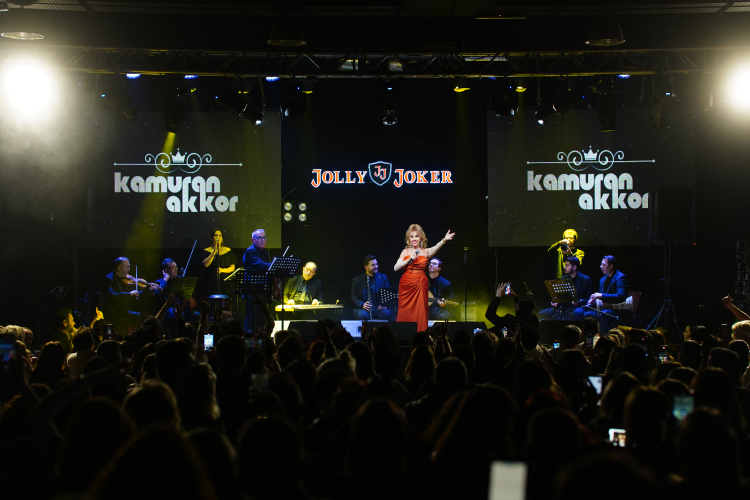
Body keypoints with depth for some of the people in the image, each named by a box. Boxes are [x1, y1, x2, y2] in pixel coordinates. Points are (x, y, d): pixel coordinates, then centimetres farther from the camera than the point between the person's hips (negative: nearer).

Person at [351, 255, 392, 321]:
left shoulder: (383, 278, 12)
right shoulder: (357, 280, 7)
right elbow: (354, 298, 3)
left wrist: (384, 305, -12)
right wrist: (362, 305, -18)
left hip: (378, 309, 1)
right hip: (363, 310, -1)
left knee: (386, 313, -33)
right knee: (362, 315, -37)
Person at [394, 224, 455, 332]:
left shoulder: (426, 252, 5)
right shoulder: (405, 252, 9)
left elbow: (435, 249, -18)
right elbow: (395, 268, 2)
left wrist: (444, 240, -38)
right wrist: (409, 259, -10)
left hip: (420, 285, -1)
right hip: (406, 285, 1)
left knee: (419, 313, -5)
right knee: (405, 313, 1)